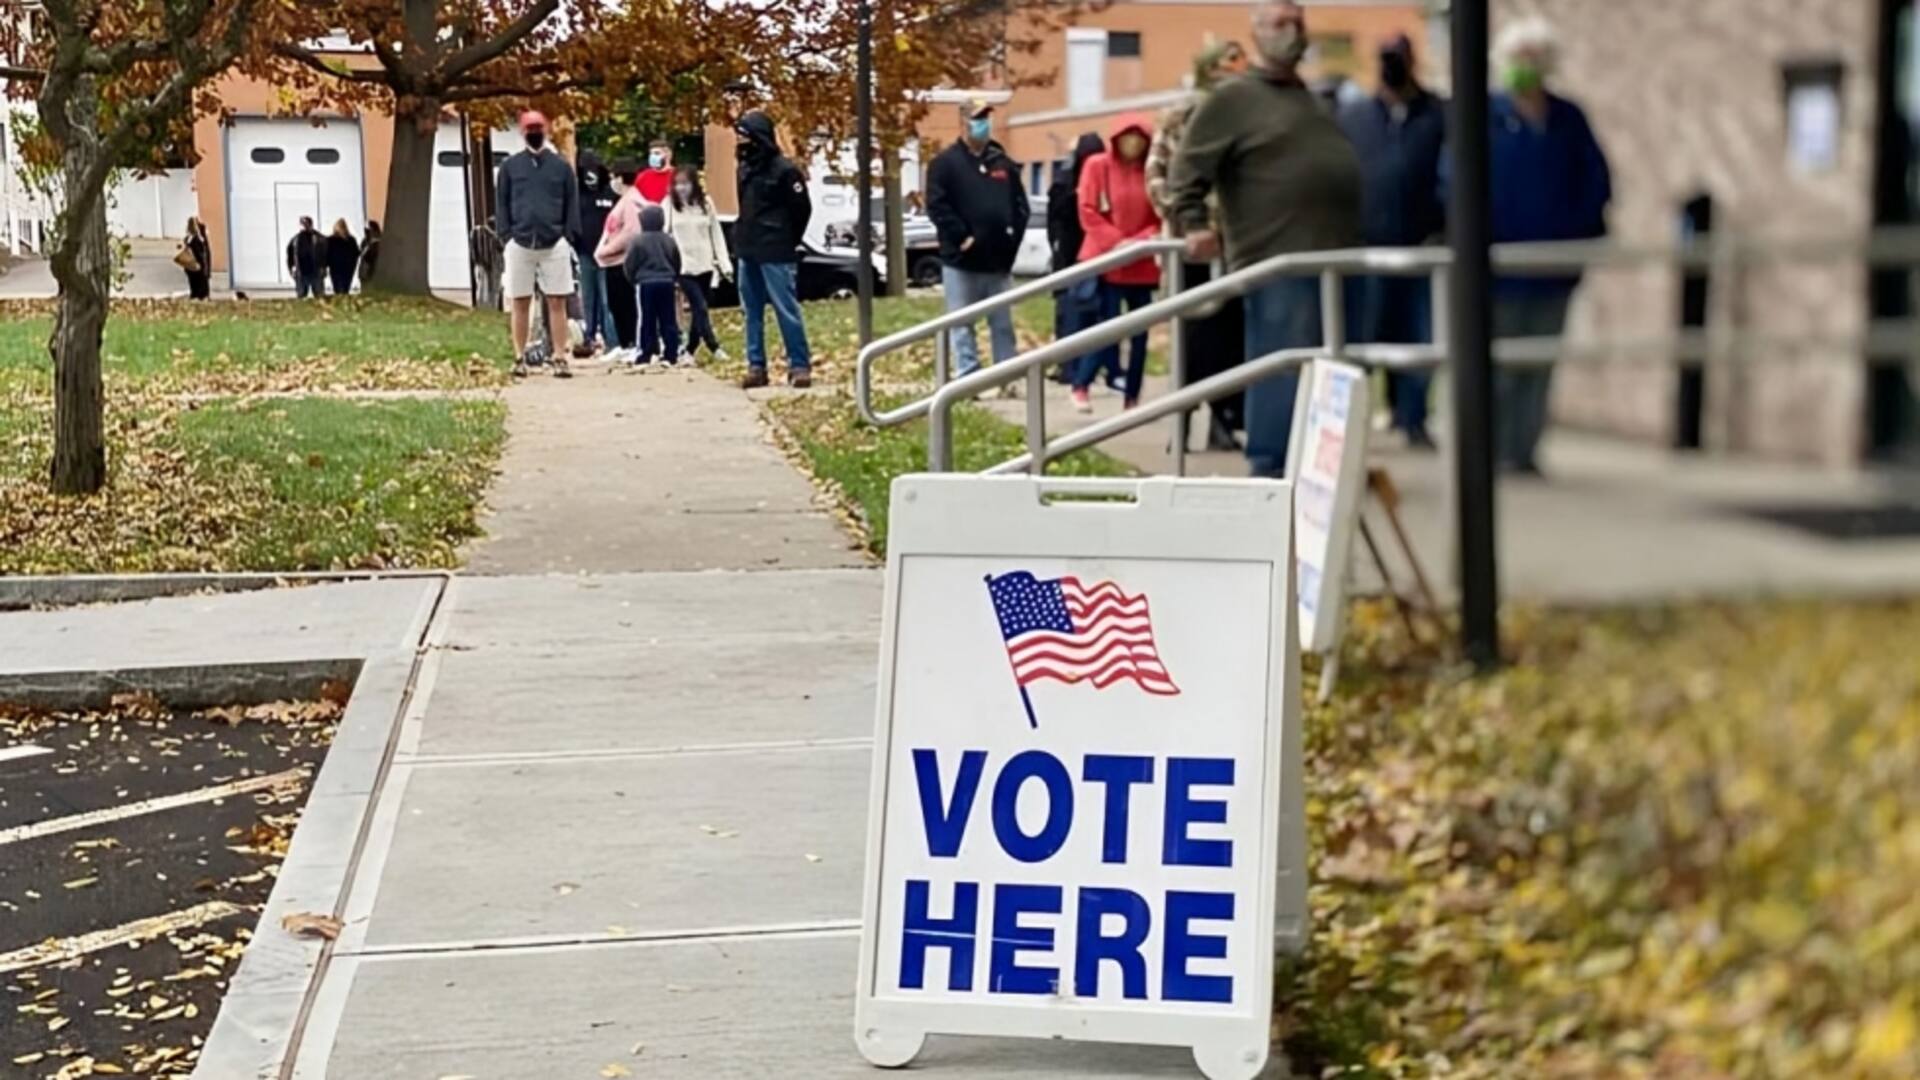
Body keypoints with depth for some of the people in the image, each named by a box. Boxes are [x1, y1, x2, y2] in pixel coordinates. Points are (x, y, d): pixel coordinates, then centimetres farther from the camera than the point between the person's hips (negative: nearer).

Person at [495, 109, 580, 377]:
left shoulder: (561, 166, 8)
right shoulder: (509, 166, 8)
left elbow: (572, 204, 8)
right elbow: (501, 203, 8)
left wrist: (569, 235, -1)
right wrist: (506, 234, -2)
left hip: (554, 244, 0)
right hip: (520, 244, 0)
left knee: (557, 302, -2)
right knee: (521, 303, 5)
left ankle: (559, 358, -2)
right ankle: (519, 358, 10)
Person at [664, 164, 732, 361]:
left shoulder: (706, 203, 5)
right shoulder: (669, 205, -1)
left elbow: (716, 234, 6)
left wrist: (725, 263, 0)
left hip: (705, 265, 3)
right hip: (683, 266, -3)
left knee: (698, 309, 7)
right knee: (700, 307, -12)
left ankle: (690, 350, 15)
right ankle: (714, 346, -11)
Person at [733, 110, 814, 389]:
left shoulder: (784, 170, -11)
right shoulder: (745, 168, 12)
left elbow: (802, 209, -8)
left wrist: (787, 243, 0)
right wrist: (742, 239, 13)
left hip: (775, 254, -8)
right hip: (747, 252, 8)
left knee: (786, 310, -8)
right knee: (752, 312, 9)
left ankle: (799, 365, -4)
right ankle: (756, 366, 13)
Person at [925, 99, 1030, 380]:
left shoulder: (1003, 163, 12)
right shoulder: (945, 162, -2)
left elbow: (1020, 205, 14)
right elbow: (937, 205, -11)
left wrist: (1013, 237, 0)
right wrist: (962, 238, -16)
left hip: (999, 260, 4)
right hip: (961, 260, -4)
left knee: (1003, 324, 8)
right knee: (962, 325, 0)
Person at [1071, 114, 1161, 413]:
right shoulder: (1097, 166, -3)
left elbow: (1161, 216, 6)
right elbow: (1088, 212, -6)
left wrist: (1141, 241, -11)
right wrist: (1116, 242, -15)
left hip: (1142, 264, 4)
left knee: (1141, 331, 4)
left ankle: (1132, 397, 11)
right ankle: (1080, 385, 8)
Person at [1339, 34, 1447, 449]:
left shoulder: (1438, 115, 7)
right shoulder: (1352, 117, 11)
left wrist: (1441, 229, -7)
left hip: (1420, 247, 0)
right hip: (1364, 248, 0)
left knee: (1418, 337, 1)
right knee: (1359, 338, 3)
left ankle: (1412, 419, 11)